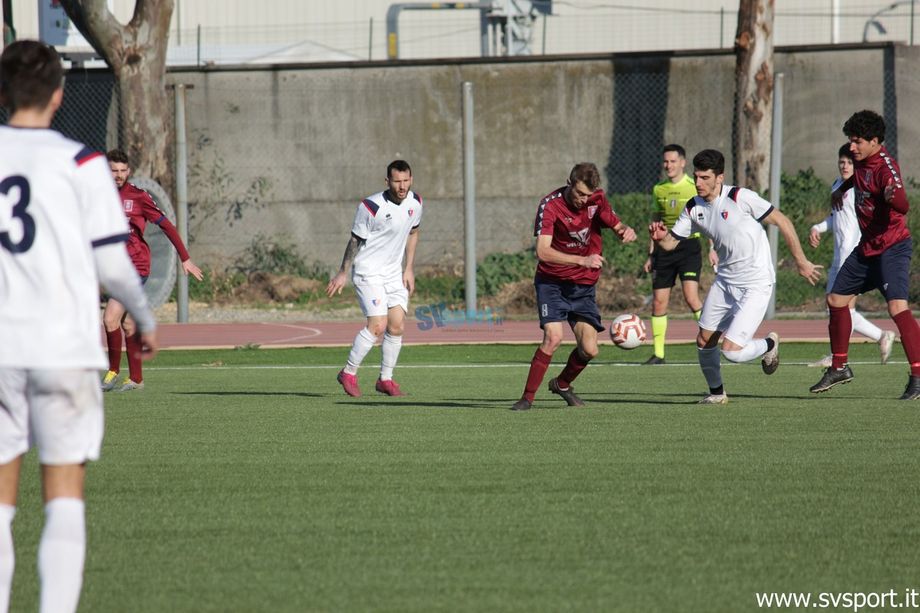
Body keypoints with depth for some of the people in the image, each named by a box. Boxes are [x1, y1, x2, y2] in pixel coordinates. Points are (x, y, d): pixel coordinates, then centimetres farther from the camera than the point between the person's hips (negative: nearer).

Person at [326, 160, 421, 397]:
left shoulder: (415, 202, -1)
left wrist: (409, 269, 11)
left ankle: (385, 379, 13)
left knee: (397, 326, 0)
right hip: (368, 272, -6)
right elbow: (355, 240, -9)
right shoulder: (371, 206, -20)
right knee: (377, 325, -17)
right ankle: (348, 373, -2)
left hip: (394, 273, 6)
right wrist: (343, 273, -4)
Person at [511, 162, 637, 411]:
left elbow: (616, 225, 10)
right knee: (553, 337, -23)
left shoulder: (597, 198, -3)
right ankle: (527, 397, -11)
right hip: (552, 281, -4)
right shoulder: (550, 205, -18)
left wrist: (626, 231, -16)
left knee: (589, 350, -5)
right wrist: (582, 261, -36)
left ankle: (562, 384, 24)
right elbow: (543, 251, -26)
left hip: (583, 286, 4)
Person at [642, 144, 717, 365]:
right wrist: (651, 255, 16)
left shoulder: (695, 187, -2)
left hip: (688, 245, -4)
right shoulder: (659, 189, 10)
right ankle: (658, 353, 9)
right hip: (664, 248, 4)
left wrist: (712, 249, -7)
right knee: (659, 302, 2)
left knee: (691, 296, -19)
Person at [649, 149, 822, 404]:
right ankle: (716, 392, 35)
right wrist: (660, 236, -20)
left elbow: (782, 222, -12)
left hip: (756, 284, -7)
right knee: (704, 342, 9)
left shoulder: (740, 198, -19)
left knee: (731, 352, -13)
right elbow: (670, 242, 6)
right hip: (725, 280, 7)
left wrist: (801, 261, -8)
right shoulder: (694, 208, 0)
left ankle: (768, 345, 19)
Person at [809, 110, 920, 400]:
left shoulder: (885, 167, -22)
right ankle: (839, 368, 31)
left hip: (892, 247, -10)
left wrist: (893, 196, -57)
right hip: (866, 247, 10)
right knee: (836, 300, 15)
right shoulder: (862, 161, 4)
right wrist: (843, 189, 24)